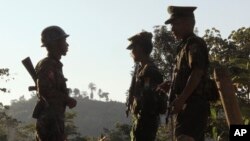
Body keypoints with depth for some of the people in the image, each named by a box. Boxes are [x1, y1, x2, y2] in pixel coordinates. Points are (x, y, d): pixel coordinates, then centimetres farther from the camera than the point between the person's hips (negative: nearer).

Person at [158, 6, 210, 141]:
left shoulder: (194, 44, -7)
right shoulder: (185, 45, 23)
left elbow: (197, 73, -21)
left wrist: (181, 99, -26)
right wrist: (171, 85, 13)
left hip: (192, 105, -11)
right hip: (190, 106, 11)